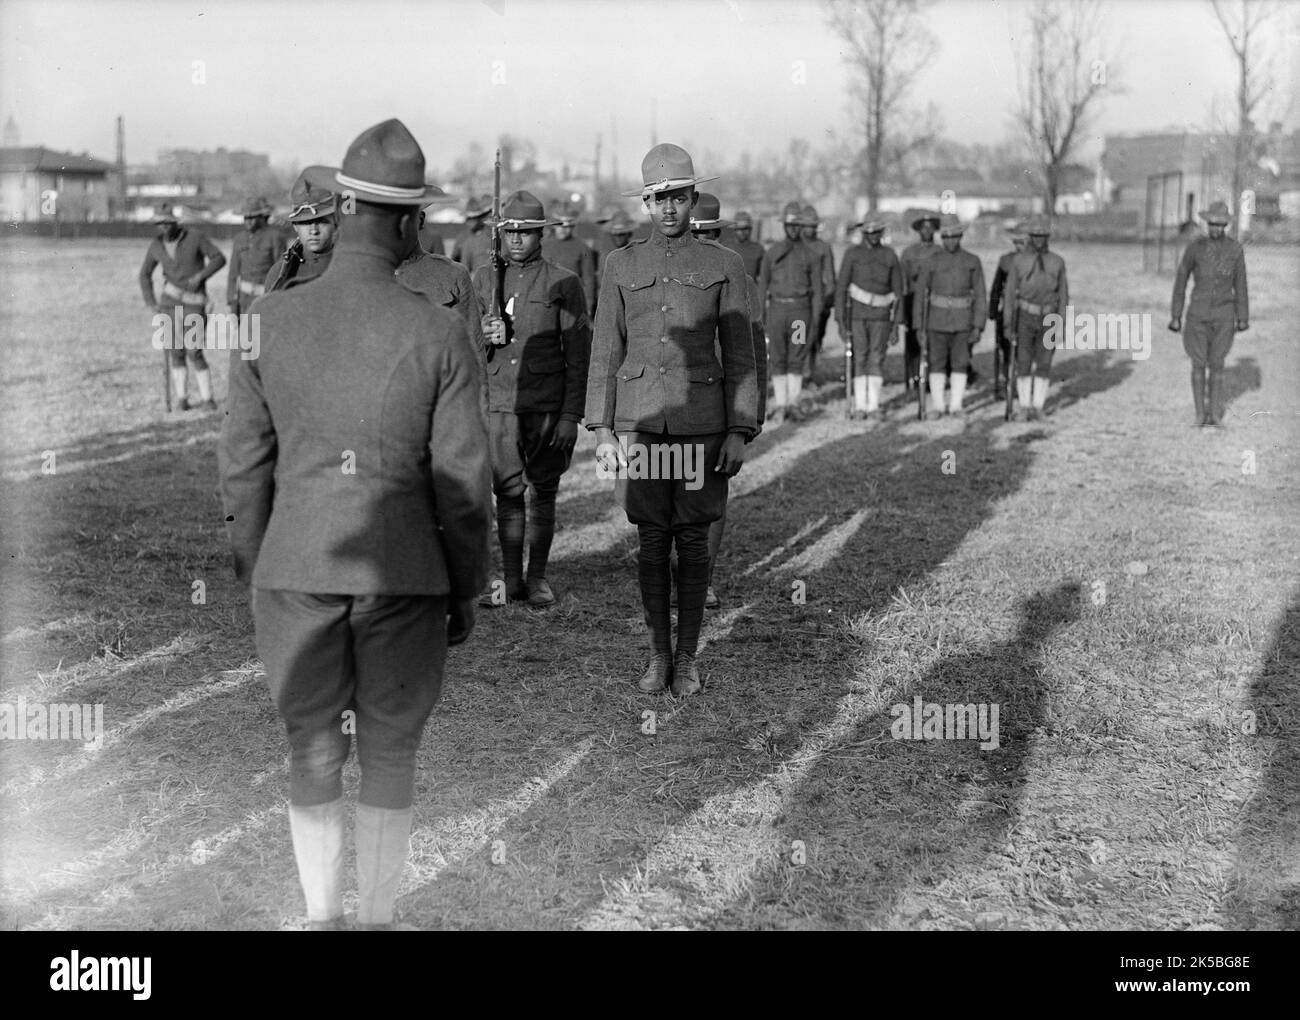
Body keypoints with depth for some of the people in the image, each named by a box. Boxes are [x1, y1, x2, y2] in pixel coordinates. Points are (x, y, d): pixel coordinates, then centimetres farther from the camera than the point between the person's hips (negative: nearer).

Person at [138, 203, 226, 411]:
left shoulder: (196, 238, -9)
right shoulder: (156, 246, 2)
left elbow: (219, 258, -7)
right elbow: (145, 274, 14)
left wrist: (200, 276, -20)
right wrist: (150, 303, 4)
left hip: (194, 303, -4)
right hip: (170, 302, 4)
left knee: (194, 353, -10)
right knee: (175, 352, 0)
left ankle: (208, 399, -1)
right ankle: (182, 399, 6)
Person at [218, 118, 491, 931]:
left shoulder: (269, 320, -6)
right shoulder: (439, 333, -11)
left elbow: (245, 465, 0)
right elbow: (463, 480, -8)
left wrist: (253, 576, 13)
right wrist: (466, 592, 5)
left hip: (296, 567, 2)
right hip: (404, 572, -1)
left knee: (313, 756, 15)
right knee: (390, 757, 13)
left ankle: (323, 918, 25)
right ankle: (378, 919, 21)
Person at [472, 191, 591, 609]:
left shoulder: (563, 284, 1)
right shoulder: (483, 279, 10)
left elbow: (578, 355, -2)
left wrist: (571, 416, -8)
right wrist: (483, 336, -10)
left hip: (548, 404, -2)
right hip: (499, 401, 2)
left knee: (543, 492, 3)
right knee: (507, 492, 2)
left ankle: (537, 578, 13)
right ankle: (510, 579, 9)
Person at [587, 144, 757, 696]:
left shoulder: (723, 265, 1)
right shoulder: (621, 266, 5)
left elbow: (739, 355, 1)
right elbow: (605, 353, 6)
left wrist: (739, 432, -5)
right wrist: (602, 431, 1)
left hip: (701, 421, -1)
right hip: (639, 420, 1)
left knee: (692, 540, 5)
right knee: (652, 541, 6)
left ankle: (687, 657, 17)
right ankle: (658, 654, 19)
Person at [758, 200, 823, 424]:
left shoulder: (811, 255, 4)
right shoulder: (772, 252, 7)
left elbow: (817, 288, 4)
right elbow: (762, 284, 8)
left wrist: (816, 319, -4)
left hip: (801, 310, -1)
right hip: (777, 308, 1)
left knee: (797, 359, 1)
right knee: (777, 359, 0)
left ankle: (793, 403, 9)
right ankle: (779, 405, 5)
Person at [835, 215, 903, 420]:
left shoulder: (890, 256, 1)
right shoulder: (852, 254, -3)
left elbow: (897, 293, 3)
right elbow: (841, 288, -4)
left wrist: (896, 324, -2)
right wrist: (840, 320, -11)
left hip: (881, 315, 1)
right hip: (857, 313, -1)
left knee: (876, 360, -3)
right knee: (859, 359, -3)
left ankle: (873, 406, 1)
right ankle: (860, 406, 3)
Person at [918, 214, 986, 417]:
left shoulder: (973, 262, 1)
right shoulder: (930, 262, -1)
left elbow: (980, 296, 1)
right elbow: (921, 295, 1)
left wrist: (978, 326, -7)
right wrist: (920, 328, -3)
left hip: (962, 322, 1)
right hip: (937, 320, 0)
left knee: (960, 364, 1)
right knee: (937, 364, 0)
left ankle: (956, 406, 8)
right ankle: (937, 407, 7)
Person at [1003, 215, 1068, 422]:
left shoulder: (1058, 262, 2)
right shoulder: (1018, 261, -1)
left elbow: (1063, 294, 4)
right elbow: (1010, 293, -1)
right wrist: (1007, 325, -6)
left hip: (1048, 320, 1)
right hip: (1025, 317, -1)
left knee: (1043, 365, -1)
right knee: (1024, 364, -4)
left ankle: (1037, 406, 7)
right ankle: (1025, 406, 5)